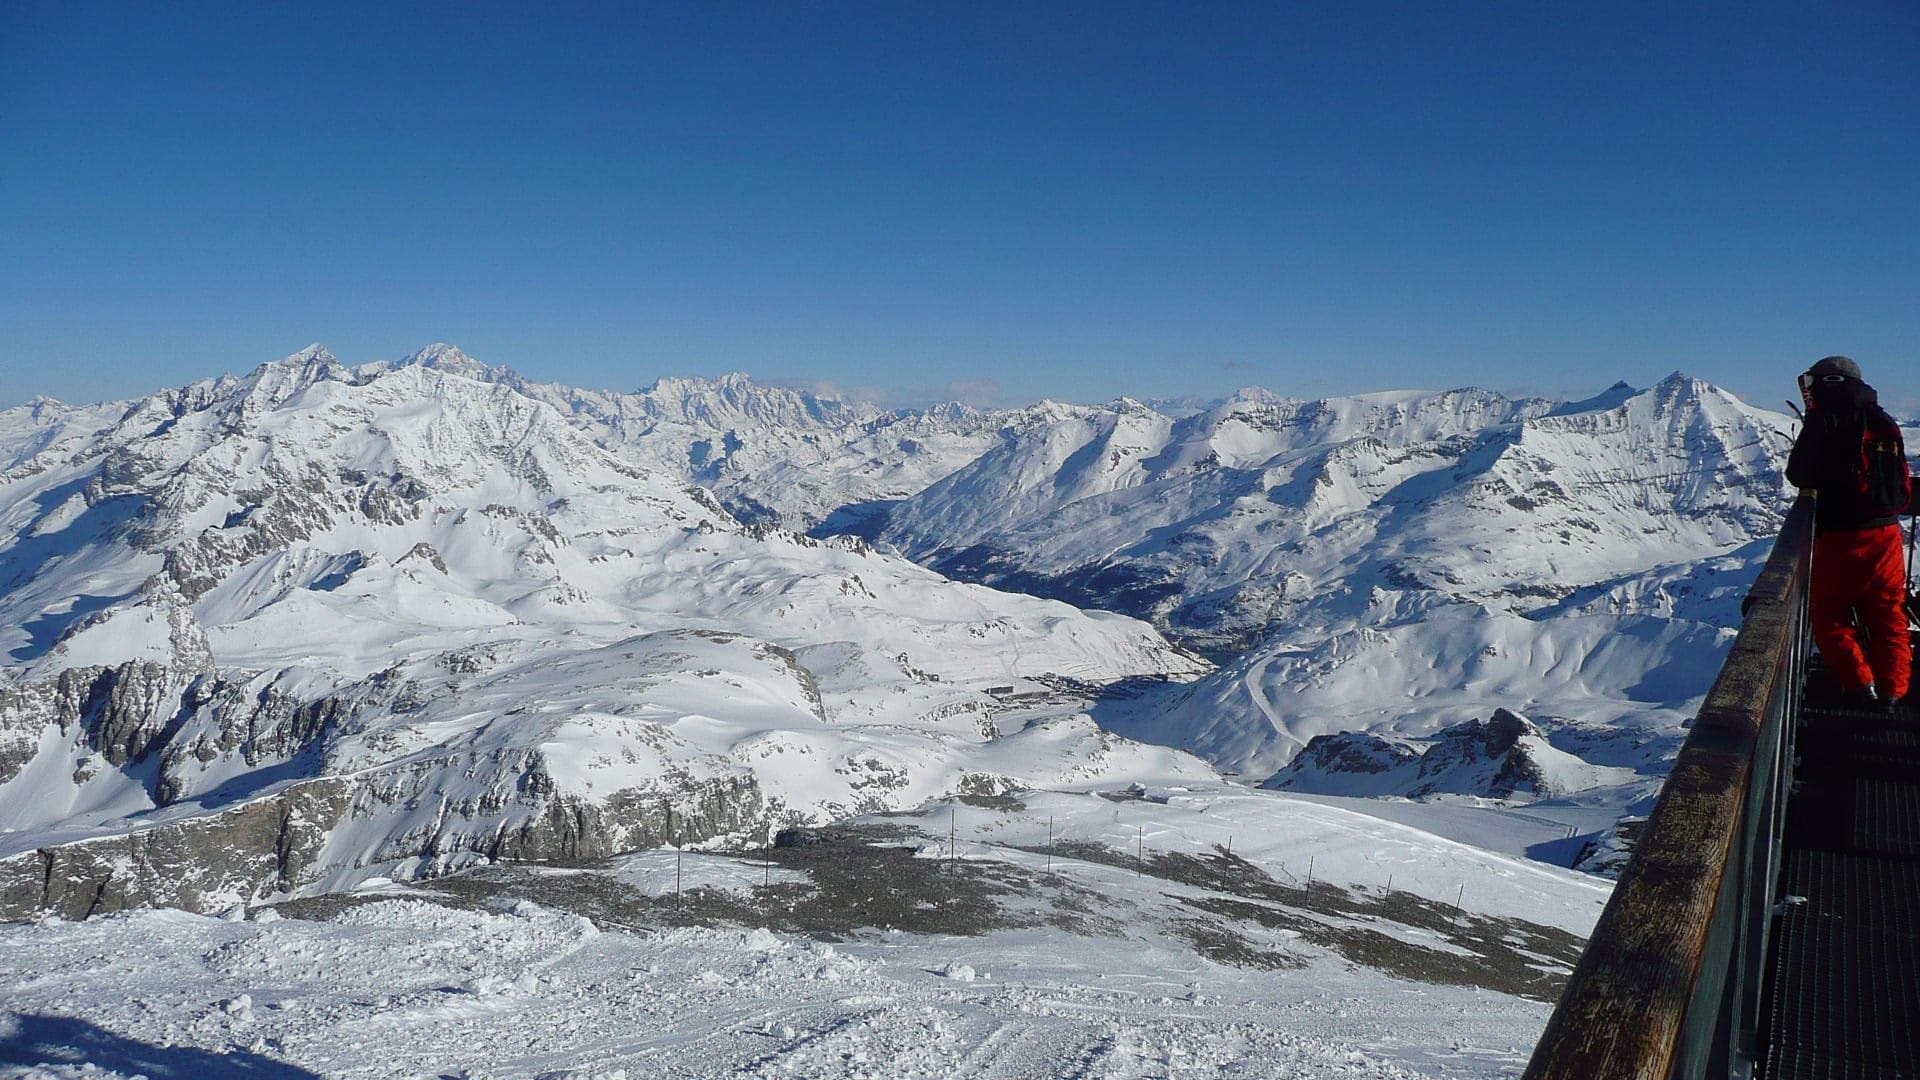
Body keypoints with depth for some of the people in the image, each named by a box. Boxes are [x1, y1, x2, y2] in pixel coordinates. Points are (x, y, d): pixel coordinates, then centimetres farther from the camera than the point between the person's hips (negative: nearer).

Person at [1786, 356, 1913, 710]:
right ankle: (1892, 690, 8)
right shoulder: (1884, 422, 10)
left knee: (1829, 614, 7)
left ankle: (1859, 684, -2)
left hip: (1841, 535, -5)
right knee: (1888, 617, 13)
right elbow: (1904, 485, 15)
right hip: (1887, 533, 5)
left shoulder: (1824, 422, -9)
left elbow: (1799, 475, -4)